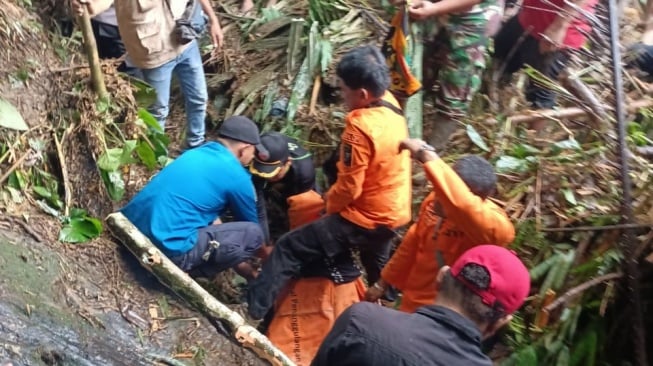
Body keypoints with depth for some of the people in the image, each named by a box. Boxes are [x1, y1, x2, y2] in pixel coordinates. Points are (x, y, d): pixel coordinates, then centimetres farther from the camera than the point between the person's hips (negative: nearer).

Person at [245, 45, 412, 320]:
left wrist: (329, 203, -3)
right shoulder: (391, 105, -3)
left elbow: (349, 187, -24)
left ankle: (253, 308, 0)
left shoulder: (360, 128, -29)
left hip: (366, 218, -9)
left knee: (290, 248, -3)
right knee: (377, 266, 36)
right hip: (394, 212, 9)